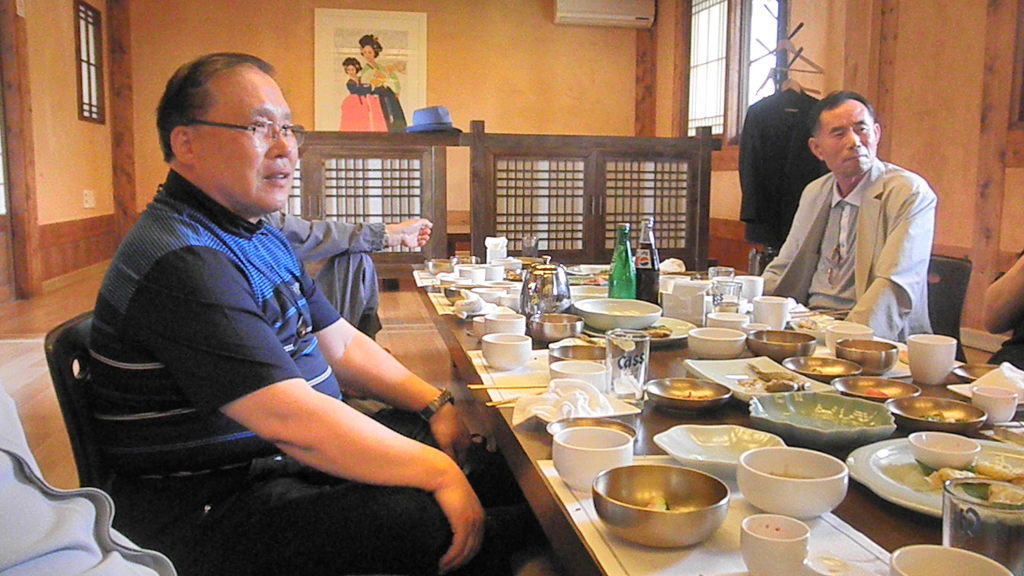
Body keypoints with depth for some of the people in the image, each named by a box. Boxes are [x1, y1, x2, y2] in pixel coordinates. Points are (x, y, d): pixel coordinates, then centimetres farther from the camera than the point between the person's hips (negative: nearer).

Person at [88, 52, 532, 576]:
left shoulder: (260, 237, 12)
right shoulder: (182, 261, -22)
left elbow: (341, 345, 15)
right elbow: (290, 419, -29)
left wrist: (433, 403, 3)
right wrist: (438, 472, -23)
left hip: (299, 456, 10)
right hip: (213, 509, -9)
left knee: (494, 468, 4)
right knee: (439, 526, -26)